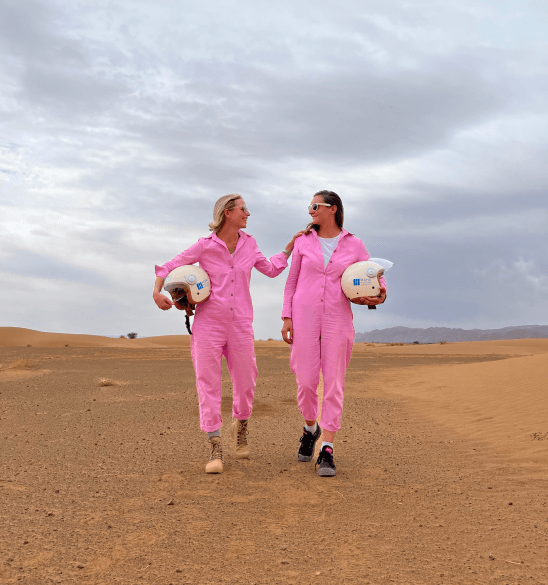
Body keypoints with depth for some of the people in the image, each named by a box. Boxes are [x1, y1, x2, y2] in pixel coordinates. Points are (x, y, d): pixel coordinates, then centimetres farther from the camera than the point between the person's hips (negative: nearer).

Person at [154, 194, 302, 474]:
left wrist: (290, 246, 19)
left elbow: (271, 269, 22)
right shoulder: (205, 246, -4)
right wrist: (157, 292, -14)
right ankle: (216, 449, -2)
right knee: (208, 384, -6)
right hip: (208, 323, -3)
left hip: (240, 325, 3)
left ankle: (240, 426, 37)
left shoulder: (248, 244, 8)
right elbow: (170, 266, 1)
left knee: (245, 382, 8)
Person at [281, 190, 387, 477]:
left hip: (337, 321, -1)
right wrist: (287, 317, 3)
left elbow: (375, 276, 13)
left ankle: (326, 450, -1)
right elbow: (291, 282, 11)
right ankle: (310, 428, 29)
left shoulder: (353, 245, 5)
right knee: (306, 382, 0)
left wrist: (380, 295, -10)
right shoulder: (303, 242, 9)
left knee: (333, 385, -4)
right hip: (304, 318, 1)